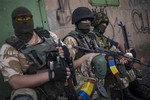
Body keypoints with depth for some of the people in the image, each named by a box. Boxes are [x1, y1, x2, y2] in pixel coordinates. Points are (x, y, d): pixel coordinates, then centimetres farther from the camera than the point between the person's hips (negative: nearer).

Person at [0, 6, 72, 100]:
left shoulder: (48, 35, 3)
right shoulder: (9, 48, -11)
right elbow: (15, 82, -21)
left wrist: (65, 53, -12)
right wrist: (51, 74, -29)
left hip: (59, 87, 4)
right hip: (33, 92, -4)